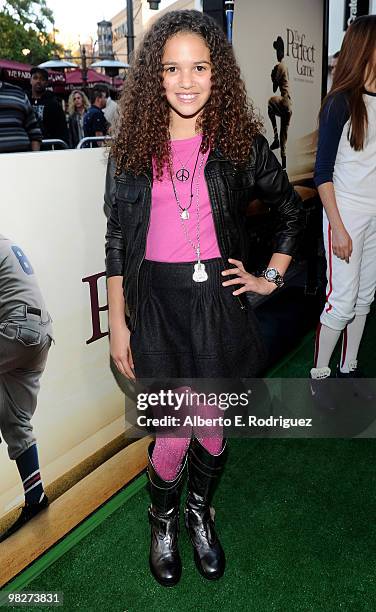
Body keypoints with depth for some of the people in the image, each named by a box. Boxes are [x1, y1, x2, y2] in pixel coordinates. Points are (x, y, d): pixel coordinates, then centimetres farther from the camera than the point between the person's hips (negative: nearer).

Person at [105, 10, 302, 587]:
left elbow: (291, 209, 13)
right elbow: (117, 240, 2)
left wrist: (272, 277, 6)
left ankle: (200, 514, 41)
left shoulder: (240, 143, 1)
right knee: (174, 432, 2)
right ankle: (163, 522, 35)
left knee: (212, 425, 11)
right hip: (158, 303, 0)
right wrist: (118, 323, 0)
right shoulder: (133, 148, 1)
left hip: (219, 299, 1)